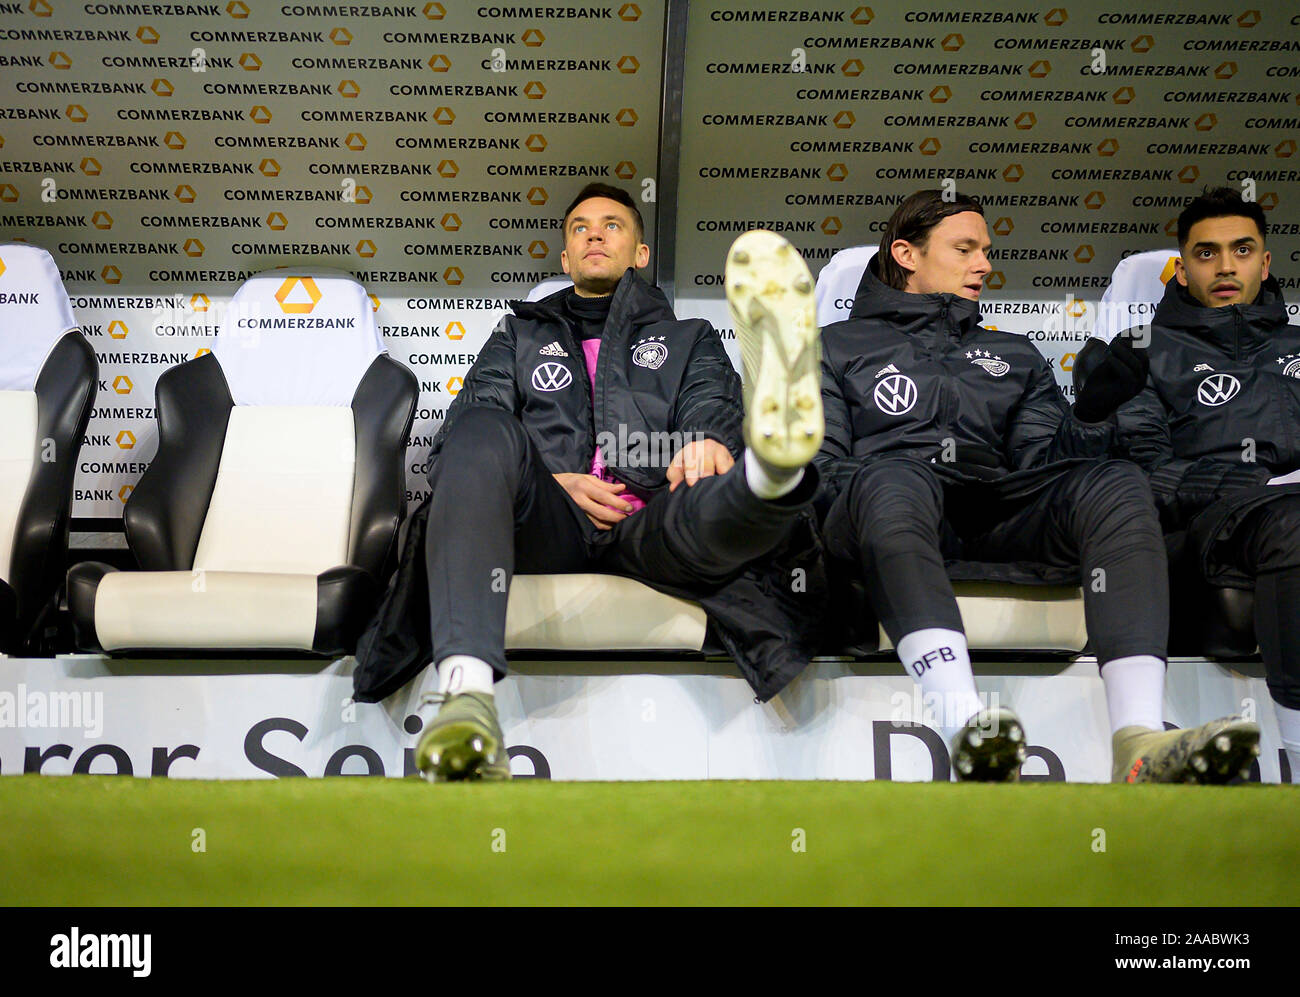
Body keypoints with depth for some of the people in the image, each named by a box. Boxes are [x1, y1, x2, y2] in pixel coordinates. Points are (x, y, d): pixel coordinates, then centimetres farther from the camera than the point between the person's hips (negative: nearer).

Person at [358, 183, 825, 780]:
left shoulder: (690, 339, 34)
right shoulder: (520, 335, 35)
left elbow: (715, 407, 12)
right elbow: (460, 436, 20)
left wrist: (708, 441, -15)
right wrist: (549, 482, 0)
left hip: (646, 528, 1)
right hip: (547, 523, 0)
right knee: (483, 430, -34)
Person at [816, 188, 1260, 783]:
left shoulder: (1013, 355, 34)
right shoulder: (836, 347, 25)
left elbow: (1041, 463, 19)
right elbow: (818, 469, 10)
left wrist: (1092, 414, -1)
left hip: (997, 521, 3)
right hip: (890, 517, -3)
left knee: (1118, 484, -26)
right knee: (890, 479, -39)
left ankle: (1140, 746, -43)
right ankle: (967, 729, -55)